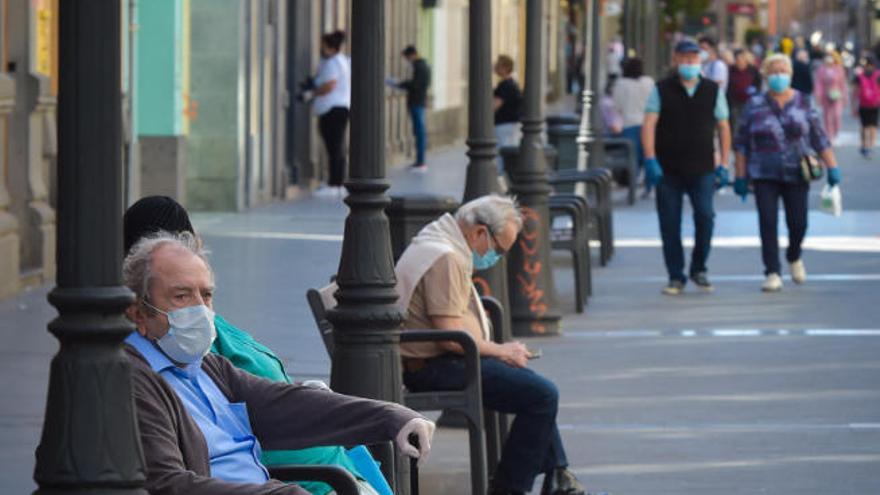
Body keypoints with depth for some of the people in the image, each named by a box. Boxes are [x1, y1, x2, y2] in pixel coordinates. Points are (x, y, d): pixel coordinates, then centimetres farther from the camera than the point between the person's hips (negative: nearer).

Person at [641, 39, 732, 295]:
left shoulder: (713, 90, 8)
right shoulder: (661, 90, 3)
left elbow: (723, 127, 12)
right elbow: (649, 125, -4)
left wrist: (723, 164, 6)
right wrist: (650, 159, -16)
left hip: (702, 169, 0)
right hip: (668, 170, 0)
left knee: (705, 216, -15)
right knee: (669, 225, 0)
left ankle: (698, 269, 4)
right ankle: (676, 277, 11)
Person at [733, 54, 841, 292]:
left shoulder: (802, 103, 4)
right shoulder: (755, 106, 3)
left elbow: (820, 138, 6)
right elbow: (741, 144, 6)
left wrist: (832, 167, 1)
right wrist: (741, 176, 2)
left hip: (796, 174, 1)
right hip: (764, 176, -1)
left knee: (798, 223, 0)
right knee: (768, 223, -10)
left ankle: (794, 257, 32)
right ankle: (772, 274, -6)